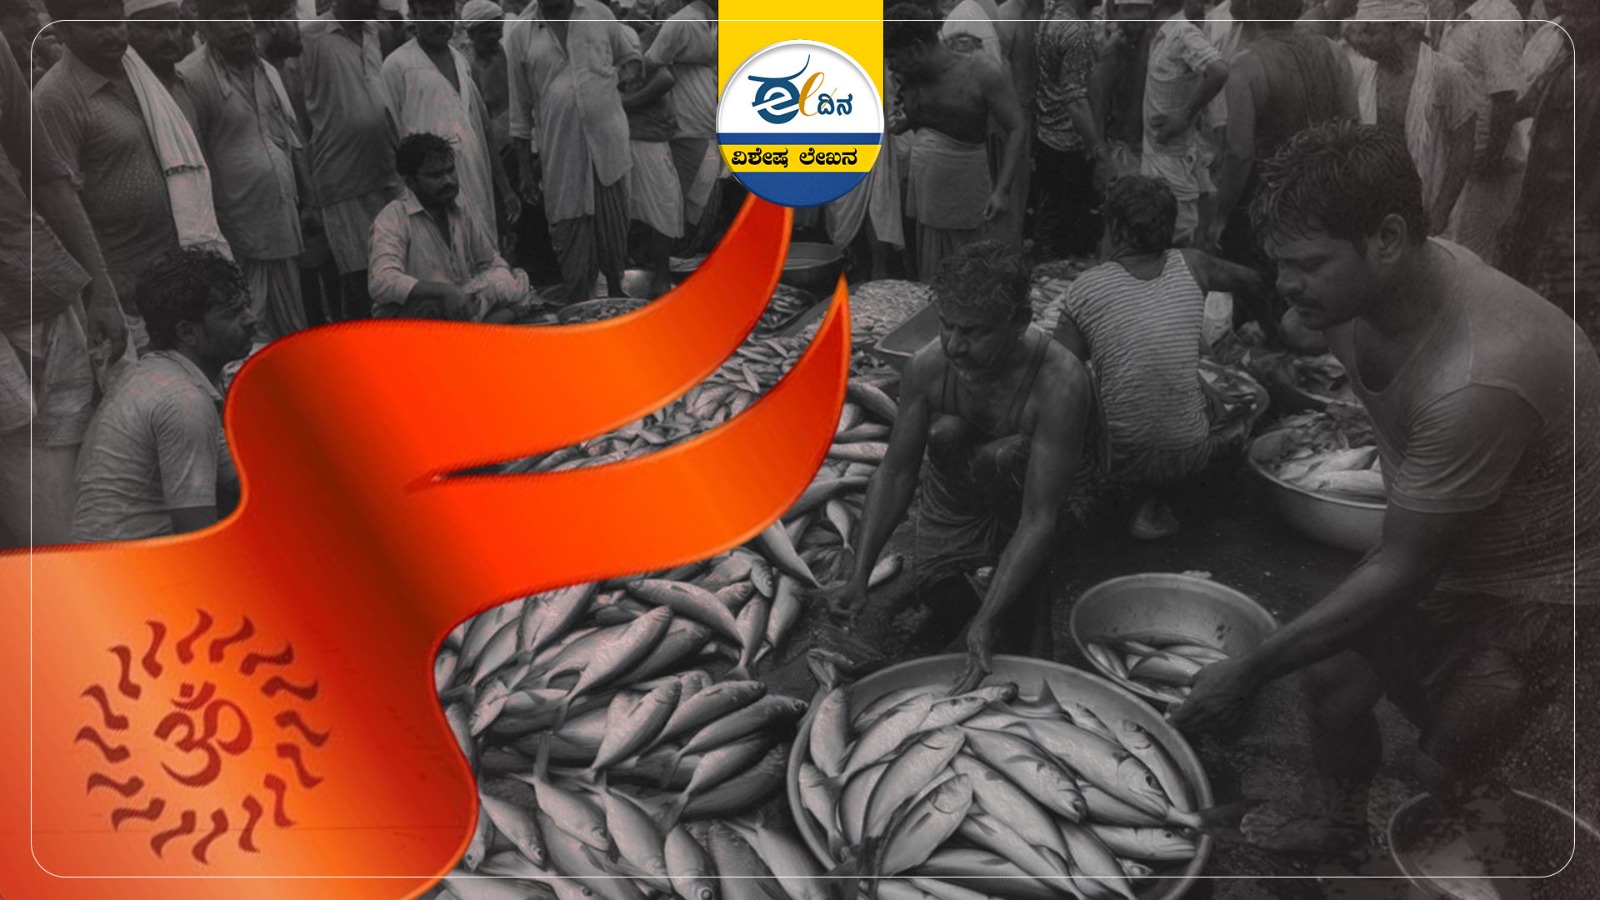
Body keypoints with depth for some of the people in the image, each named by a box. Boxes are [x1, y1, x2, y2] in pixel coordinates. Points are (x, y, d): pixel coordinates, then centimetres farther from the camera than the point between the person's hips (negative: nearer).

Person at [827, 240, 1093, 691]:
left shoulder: (1060, 383, -36)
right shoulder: (928, 366, -25)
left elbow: (1039, 518, -36)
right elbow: (895, 474, -14)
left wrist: (986, 620, -43)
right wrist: (859, 576, -24)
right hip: (955, 502, 4)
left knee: (1002, 457, -33)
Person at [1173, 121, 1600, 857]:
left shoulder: (1477, 380, -40)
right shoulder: (1356, 290, -16)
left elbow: (1402, 572, -31)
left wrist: (1249, 672, -25)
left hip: (1532, 585, -7)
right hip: (1432, 548, 7)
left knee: (1444, 768, 0)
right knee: (1333, 674, 14)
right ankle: (1334, 819, 39)